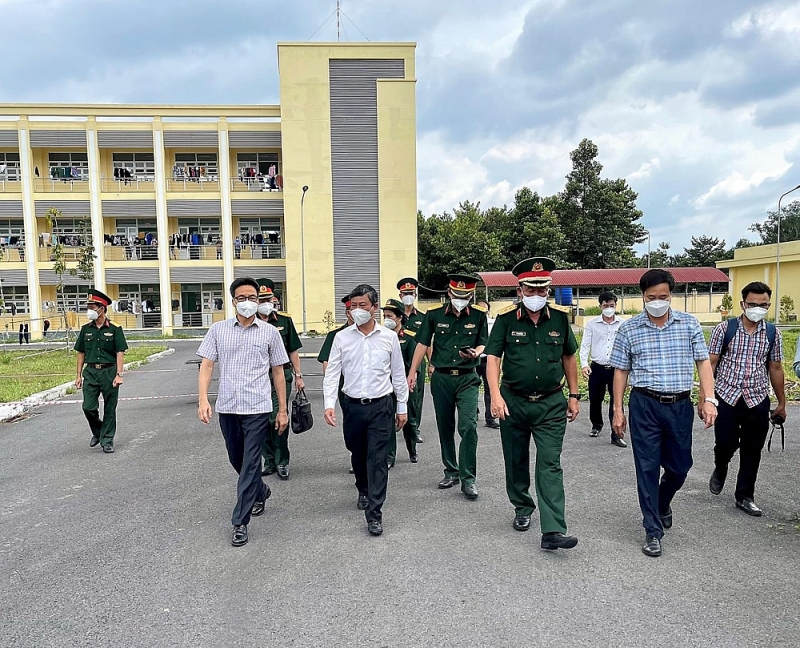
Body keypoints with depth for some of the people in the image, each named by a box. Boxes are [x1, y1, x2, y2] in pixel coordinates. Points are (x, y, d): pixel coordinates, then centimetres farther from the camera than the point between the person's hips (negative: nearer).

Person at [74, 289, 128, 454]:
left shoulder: (114, 330, -4)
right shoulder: (86, 329, 8)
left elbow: (120, 353, -7)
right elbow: (81, 353, 12)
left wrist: (119, 375, -15)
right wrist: (79, 375, 8)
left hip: (109, 372, -3)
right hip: (90, 372, 3)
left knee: (109, 409, 4)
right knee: (88, 407, -1)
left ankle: (107, 440, 14)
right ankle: (97, 432, 25)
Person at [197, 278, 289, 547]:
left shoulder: (270, 332, 1)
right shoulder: (218, 329, 4)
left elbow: (278, 372, 5)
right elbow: (206, 365, 2)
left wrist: (283, 409, 5)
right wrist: (203, 399, -12)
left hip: (257, 407, -3)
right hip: (227, 407, 3)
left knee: (249, 464, -3)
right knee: (236, 461, 18)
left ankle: (240, 523, 7)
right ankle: (261, 492, 45)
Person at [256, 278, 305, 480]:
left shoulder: (284, 320, 2)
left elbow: (293, 350, 7)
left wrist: (298, 375, 4)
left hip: (281, 376, -1)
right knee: (263, 421, 9)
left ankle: (282, 462, 9)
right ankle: (269, 461, 23)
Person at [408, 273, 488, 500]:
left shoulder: (479, 315, 0)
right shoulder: (434, 314, -1)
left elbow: (483, 344, 6)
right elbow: (422, 344, 3)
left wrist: (475, 353, -18)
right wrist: (412, 373, 0)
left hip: (467, 379, -1)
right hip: (441, 378, 2)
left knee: (468, 426, -12)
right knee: (445, 428, 11)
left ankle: (468, 478, -2)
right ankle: (451, 471, 27)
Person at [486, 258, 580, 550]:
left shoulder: (560, 319, 1)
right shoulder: (506, 319, -5)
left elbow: (569, 358, 12)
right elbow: (493, 357, -9)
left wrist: (573, 396, 11)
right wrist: (496, 395, -20)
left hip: (551, 404, 0)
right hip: (513, 402, 0)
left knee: (550, 465, -5)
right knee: (516, 461, 15)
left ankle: (553, 531, -5)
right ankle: (522, 508, 37)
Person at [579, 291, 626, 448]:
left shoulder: (623, 324, 2)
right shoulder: (592, 324, 3)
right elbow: (585, 345, 0)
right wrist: (584, 364, -12)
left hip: (616, 369, -1)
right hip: (597, 368, 1)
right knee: (595, 400, 13)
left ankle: (616, 435, 4)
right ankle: (596, 425, 39)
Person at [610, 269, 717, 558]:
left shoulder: (689, 324, 3)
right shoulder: (629, 329, 0)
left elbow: (703, 362, 5)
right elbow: (621, 371, 4)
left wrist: (708, 399, -6)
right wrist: (618, 410, 2)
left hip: (680, 405, 2)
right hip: (645, 405, -2)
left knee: (679, 466, 13)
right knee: (648, 467, 2)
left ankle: (662, 505, 44)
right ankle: (653, 530, 14)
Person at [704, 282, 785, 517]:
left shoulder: (772, 333, 4)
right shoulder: (724, 329, -4)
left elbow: (775, 368, 11)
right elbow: (710, 363, -3)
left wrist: (781, 403, 14)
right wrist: (704, 395, -7)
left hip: (758, 401, 2)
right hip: (727, 397, -2)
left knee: (752, 452, 8)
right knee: (725, 444, 2)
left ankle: (745, 496, 24)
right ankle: (720, 470, 37)